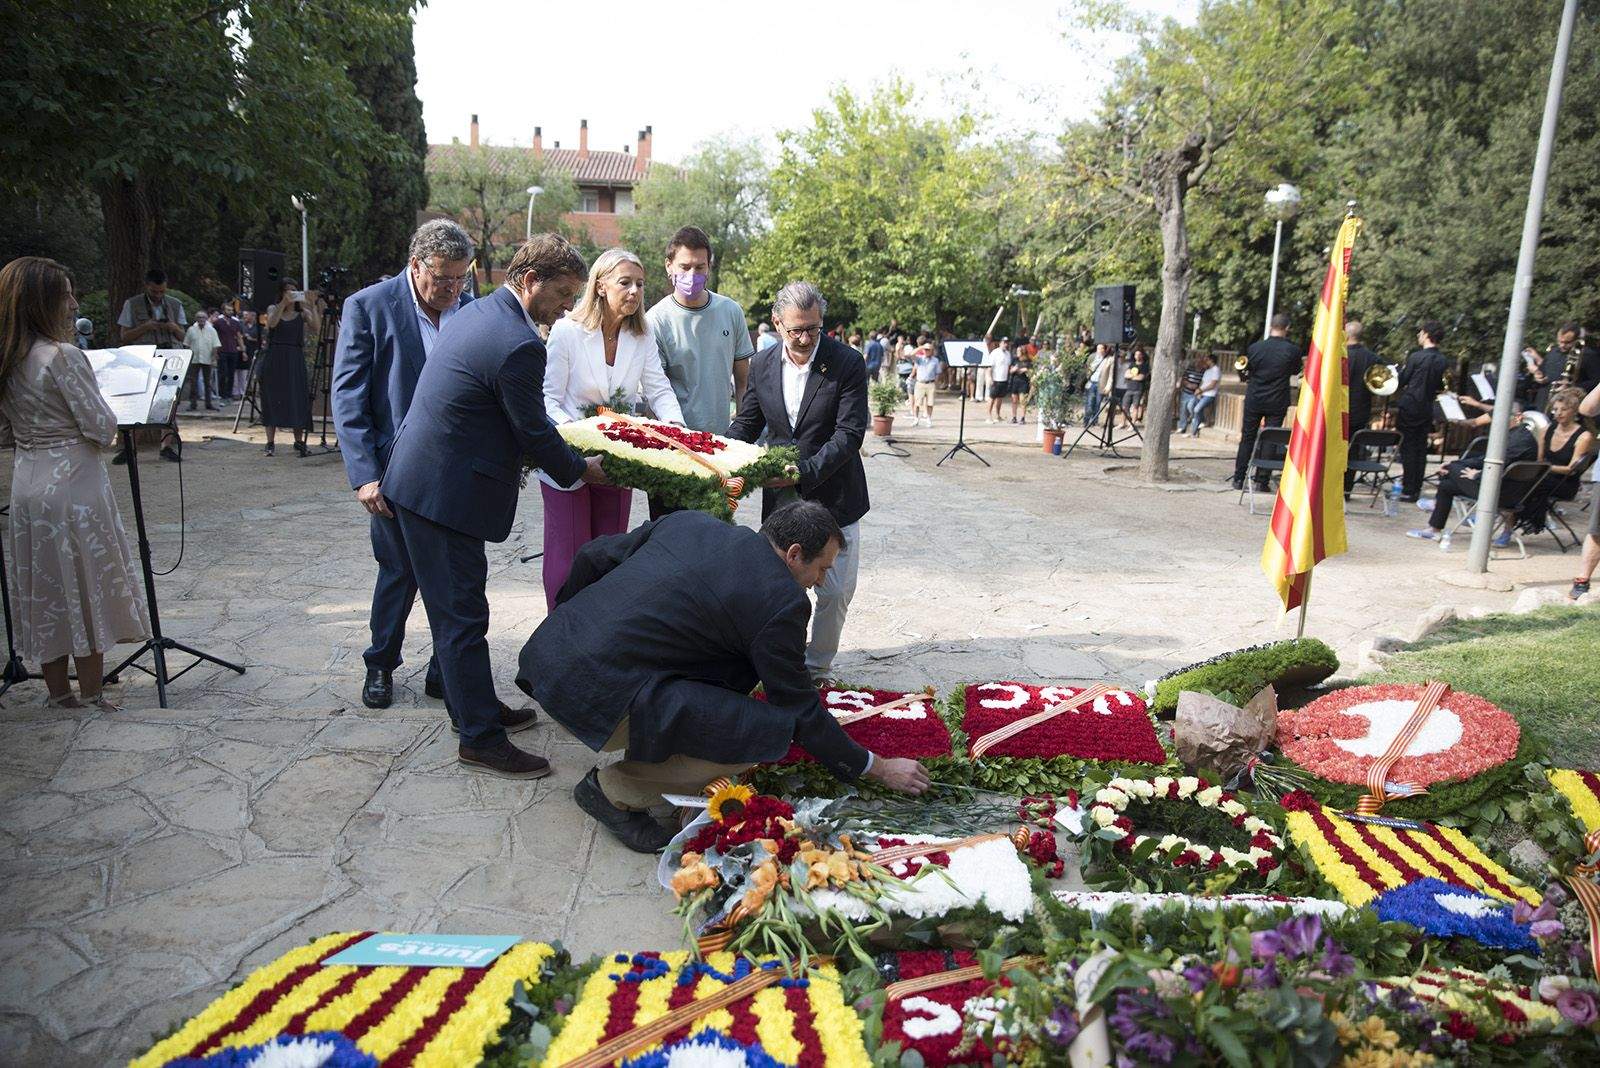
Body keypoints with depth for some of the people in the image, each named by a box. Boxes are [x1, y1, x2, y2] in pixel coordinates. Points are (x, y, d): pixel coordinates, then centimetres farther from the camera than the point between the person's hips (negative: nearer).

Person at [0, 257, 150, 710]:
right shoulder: (63, 357, -16)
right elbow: (102, 429, -15)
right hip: (74, 485, -7)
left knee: (44, 590, 13)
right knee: (87, 588, 4)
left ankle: (57, 691, 23)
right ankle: (91, 695, 11)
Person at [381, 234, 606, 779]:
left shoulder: (477, 311, 10)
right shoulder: (518, 345, -22)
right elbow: (533, 433, -14)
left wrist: (565, 453, 20)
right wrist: (580, 468, 3)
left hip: (418, 481, 10)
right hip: (446, 493, -10)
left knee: (455, 608, 20)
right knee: (463, 616, -1)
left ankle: (473, 706, 35)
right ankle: (480, 739, 9)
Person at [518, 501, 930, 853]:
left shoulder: (689, 522, 11)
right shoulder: (781, 601, -7)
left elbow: (592, 556, 18)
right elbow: (801, 714, 1)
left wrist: (569, 617, 36)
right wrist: (880, 769, 14)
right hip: (598, 694, -9)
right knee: (768, 733, -9)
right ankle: (614, 789, 3)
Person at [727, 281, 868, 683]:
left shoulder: (848, 364, -11)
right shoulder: (762, 366, 2)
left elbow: (849, 434, -16)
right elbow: (745, 424, 9)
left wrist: (805, 472, -26)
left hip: (832, 497, -3)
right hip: (780, 499, 3)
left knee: (836, 592, 4)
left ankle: (816, 668, 24)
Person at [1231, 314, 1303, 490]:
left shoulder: (1254, 348, -5)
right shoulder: (1292, 350, -10)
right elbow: (1296, 370, 7)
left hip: (1253, 401, 2)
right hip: (1277, 403, -2)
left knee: (1247, 439, 10)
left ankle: (1238, 479, 10)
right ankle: (1261, 481, 3)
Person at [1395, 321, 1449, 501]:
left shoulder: (1416, 357, -14)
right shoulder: (1441, 360, 4)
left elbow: (1401, 381, -5)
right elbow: (1440, 386, 14)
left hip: (1409, 407, -6)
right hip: (1427, 409, 6)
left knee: (1408, 448, -2)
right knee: (1421, 449, 10)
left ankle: (1408, 490, -2)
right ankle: (1416, 489, 14)